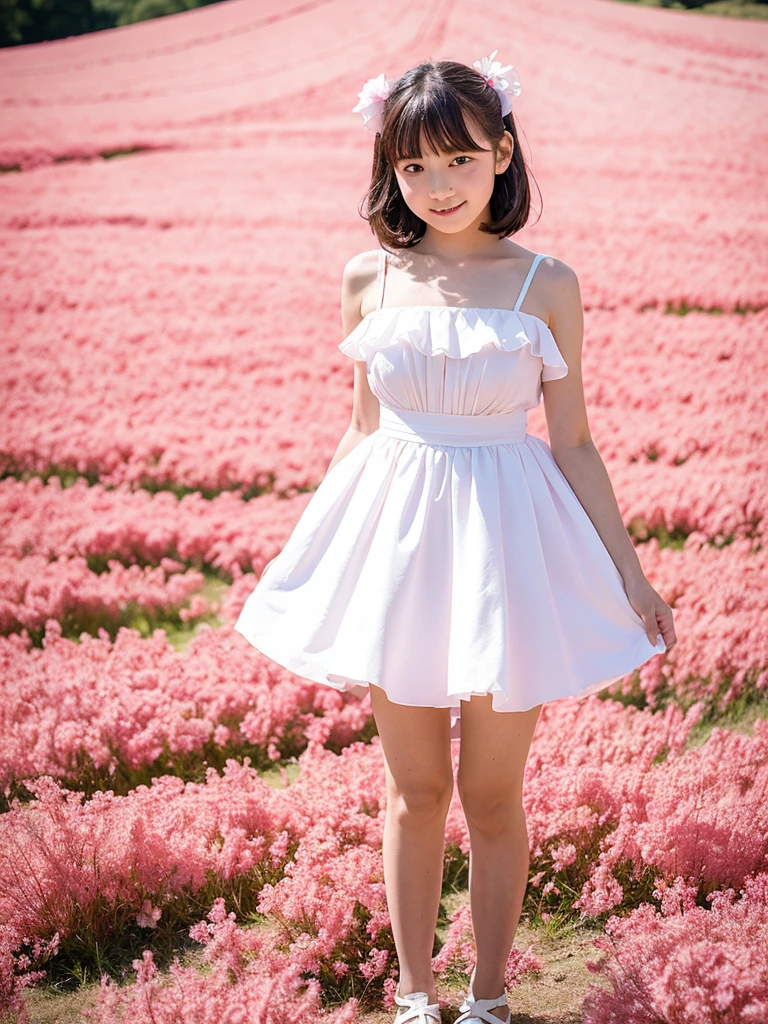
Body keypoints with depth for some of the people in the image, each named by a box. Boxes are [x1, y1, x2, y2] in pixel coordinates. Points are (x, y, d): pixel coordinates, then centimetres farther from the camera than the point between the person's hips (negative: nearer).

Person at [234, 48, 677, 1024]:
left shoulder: (545, 285, -5)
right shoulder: (370, 278, 0)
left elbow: (573, 444, 1)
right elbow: (360, 431, 9)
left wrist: (630, 576, 1)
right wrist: (297, 559, 12)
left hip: (507, 545, -1)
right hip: (398, 539, 1)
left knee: (492, 792, 10)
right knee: (414, 788, 13)